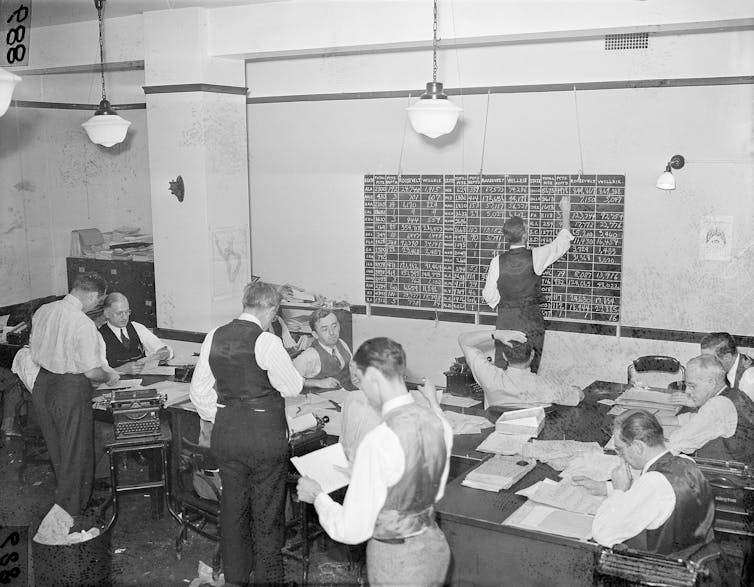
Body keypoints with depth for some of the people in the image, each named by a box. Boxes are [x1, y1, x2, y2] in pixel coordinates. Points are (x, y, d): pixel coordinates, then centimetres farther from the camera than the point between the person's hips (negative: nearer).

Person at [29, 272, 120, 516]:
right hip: (71, 389, -7)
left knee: (55, 448, 24)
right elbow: (91, 372, -20)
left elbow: (35, 352, 9)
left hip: (42, 384, 7)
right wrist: (109, 377, 0)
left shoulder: (42, 311, -2)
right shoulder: (84, 325, -23)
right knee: (76, 453, 11)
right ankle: (71, 511, 23)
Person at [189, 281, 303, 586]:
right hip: (265, 435, -5)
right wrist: (285, 363, 10)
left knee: (233, 507, 19)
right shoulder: (267, 342, -16)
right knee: (267, 511, 10)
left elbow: (198, 389, 8)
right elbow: (293, 388, -7)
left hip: (226, 433, 5)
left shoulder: (214, 337, 1)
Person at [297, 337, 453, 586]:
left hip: (397, 564, -6)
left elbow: (352, 531, -19)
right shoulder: (439, 423, -7)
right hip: (434, 546, 6)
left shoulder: (378, 442, -27)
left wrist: (317, 496, -3)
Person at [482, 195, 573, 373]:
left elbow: (490, 296, 0)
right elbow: (562, 242, 6)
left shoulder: (497, 261, -7)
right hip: (531, 320, -1)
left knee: (500, 370, 7)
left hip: (505, 320, 1)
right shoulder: (536, 257, -10)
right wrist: (565, 213, 18)